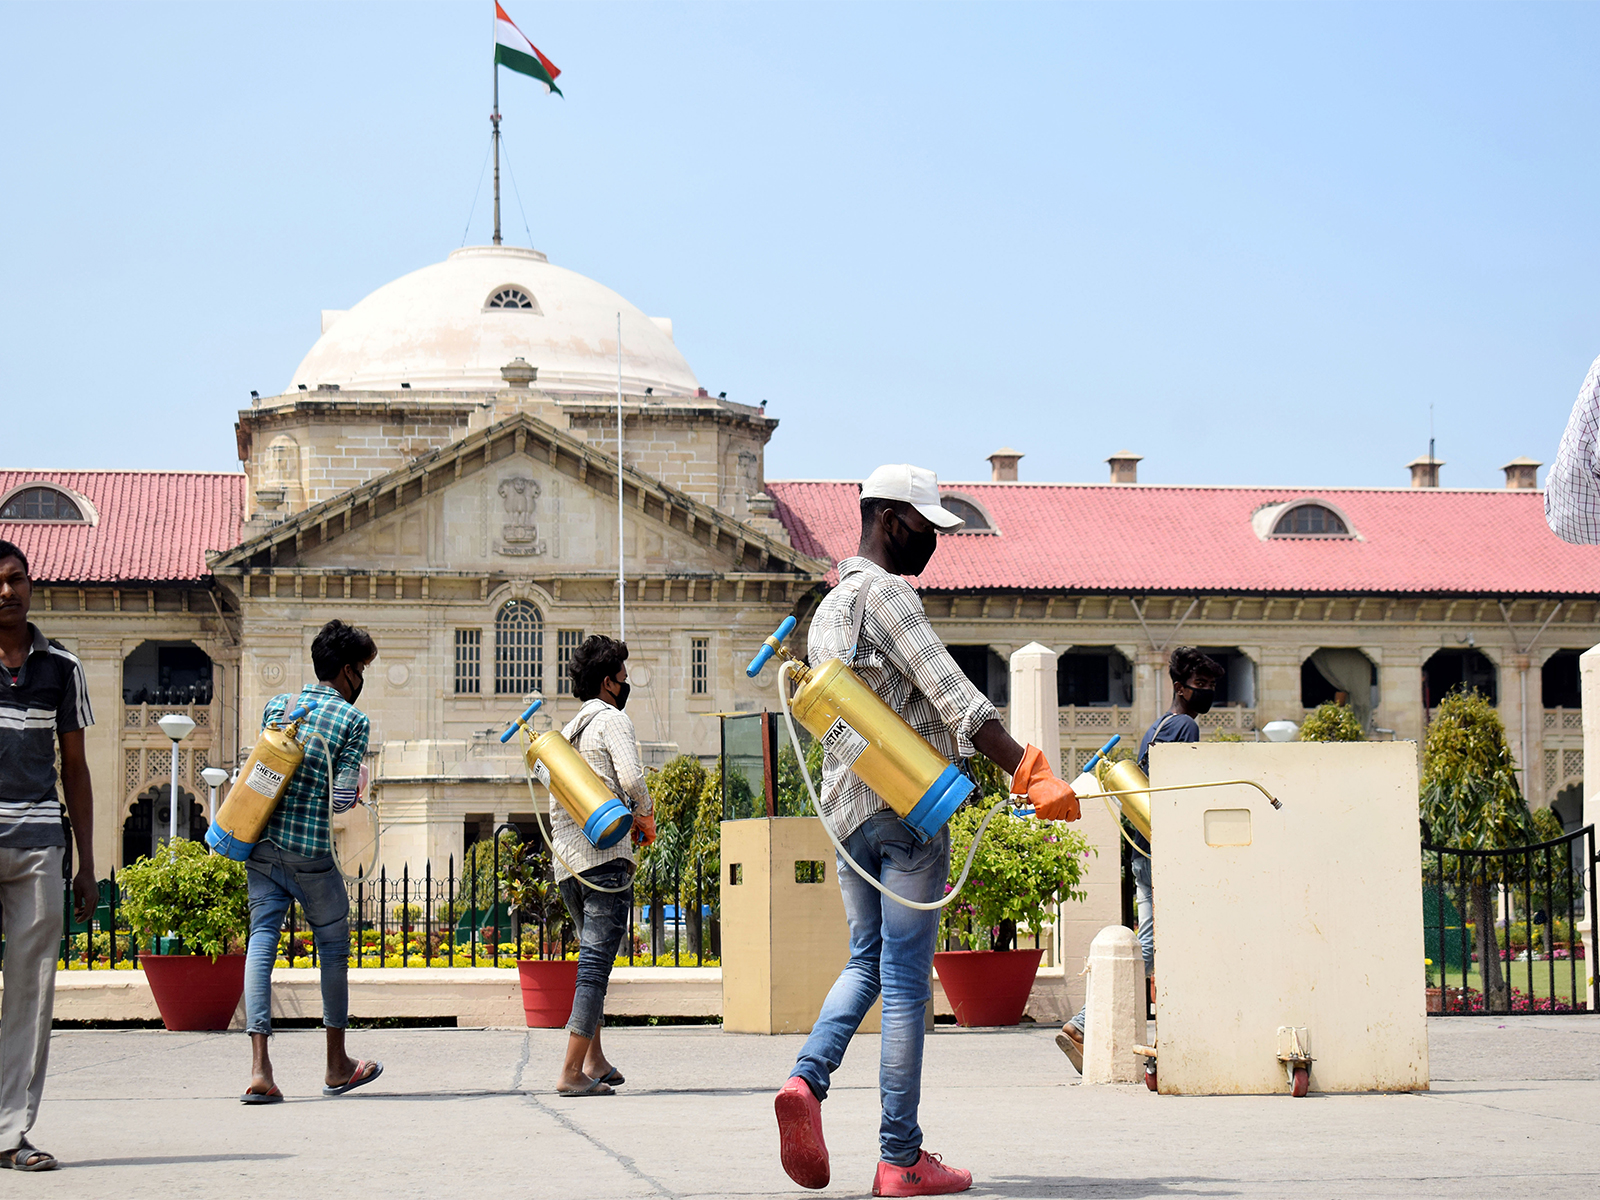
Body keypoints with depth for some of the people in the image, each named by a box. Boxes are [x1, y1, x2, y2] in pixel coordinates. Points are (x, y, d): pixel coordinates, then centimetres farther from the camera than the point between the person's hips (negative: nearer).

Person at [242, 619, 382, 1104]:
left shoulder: (277, 706, 11)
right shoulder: (354, 720, -3)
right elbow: (344, 796, -8)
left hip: (262, 845, 4)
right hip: (312, 853, -4)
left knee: (261, 943, 2)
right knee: (333, 948, 13)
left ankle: (259, 1067, -10)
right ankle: (337, 1066, 23)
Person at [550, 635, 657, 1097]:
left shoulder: (568, 731, 22)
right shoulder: (612, 719, -3)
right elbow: (631, 779, -18)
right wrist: (646, 816, 1)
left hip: (566, 861, 8)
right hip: (606, 855, -8)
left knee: (592, 957, 20)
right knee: (597, 960, -10)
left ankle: (595, 1061, 20)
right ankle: (572, 1071, -16)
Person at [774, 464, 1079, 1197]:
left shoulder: (827, 610, 18)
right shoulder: (885, 593, -11)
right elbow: (953, 696, -21)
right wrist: (1030, 771, -25)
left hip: (846, 808, 8)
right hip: (909, 807, -8)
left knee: (866, 960, 17)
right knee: (906, 978, -4)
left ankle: (807, 1079, -8)